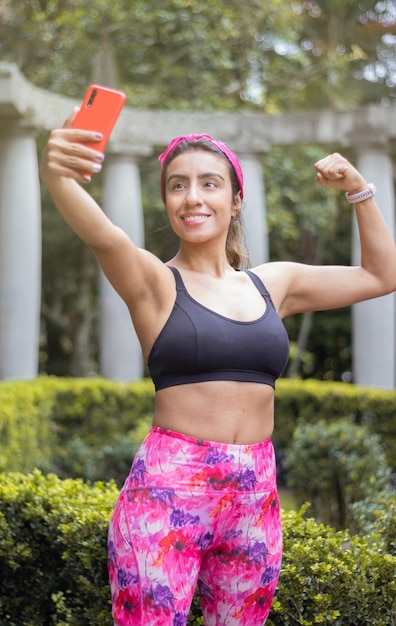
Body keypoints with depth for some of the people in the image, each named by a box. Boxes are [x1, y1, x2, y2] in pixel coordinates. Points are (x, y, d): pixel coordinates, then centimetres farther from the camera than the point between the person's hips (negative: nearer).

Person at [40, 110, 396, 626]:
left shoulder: (274, 283, 13)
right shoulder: (154, 282, -1)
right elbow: (100, 234, -24)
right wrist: (56, 175, -44)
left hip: (255, 495, 5)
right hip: (167, 489, -4)